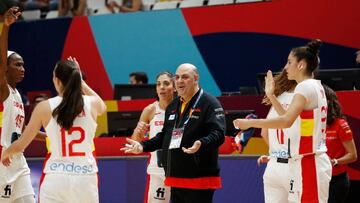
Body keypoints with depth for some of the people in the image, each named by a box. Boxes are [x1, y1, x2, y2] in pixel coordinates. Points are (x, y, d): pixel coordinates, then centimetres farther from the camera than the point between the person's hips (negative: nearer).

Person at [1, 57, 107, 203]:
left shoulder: (44, 107, -2)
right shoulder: (92, 104, 3)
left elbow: (20, 145, 8)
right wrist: (79, 80, 33)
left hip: (56, 179, -1)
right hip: (86, 177, 1)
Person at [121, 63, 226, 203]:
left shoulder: (209, 103, -7)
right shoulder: (173, 106, 19)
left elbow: (218, 134, -18)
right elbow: (165, 136, 27)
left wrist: (201, 143, -37)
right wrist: (143, 146, 15)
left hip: (200, 179, -8)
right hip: (176, 179, 8)